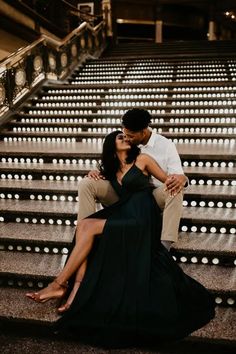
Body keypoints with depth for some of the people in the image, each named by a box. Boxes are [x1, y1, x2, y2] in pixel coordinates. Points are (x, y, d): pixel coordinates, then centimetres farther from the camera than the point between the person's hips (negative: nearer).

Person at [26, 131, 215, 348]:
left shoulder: (141, 160, 10)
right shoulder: (112, 171, 23)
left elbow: (169, 181, 14)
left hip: (142, 221, -5)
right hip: (125, 219, 5)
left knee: (89, 227, -21)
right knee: (84, 225, -21)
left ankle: (60, 284, -16)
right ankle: (77, 288, -30)